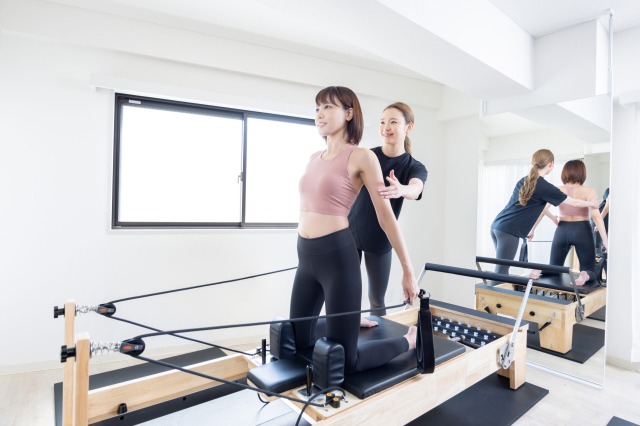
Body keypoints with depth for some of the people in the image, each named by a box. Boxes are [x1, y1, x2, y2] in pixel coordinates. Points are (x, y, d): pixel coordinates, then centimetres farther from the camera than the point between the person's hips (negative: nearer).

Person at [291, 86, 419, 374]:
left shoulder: (361, 157, -6)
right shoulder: (314, 158, 14)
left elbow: (386, 215, -6)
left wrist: (408, 270, -3)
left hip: (338, 256, -7)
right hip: (306, 257, 7)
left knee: (344, 360, 2)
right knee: (297, 345, 18)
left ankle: (409, 340, 26)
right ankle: (350, 320, 42)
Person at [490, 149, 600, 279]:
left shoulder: (523, 181, 16)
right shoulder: (544, 186, -6)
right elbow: (574, 203, 8)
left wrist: (551, 216, 46)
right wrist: (591, 203, 28)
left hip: (497, 225, 8)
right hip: (509, 231, -8)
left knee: (502, 269, 17)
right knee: (501, 271, -3)